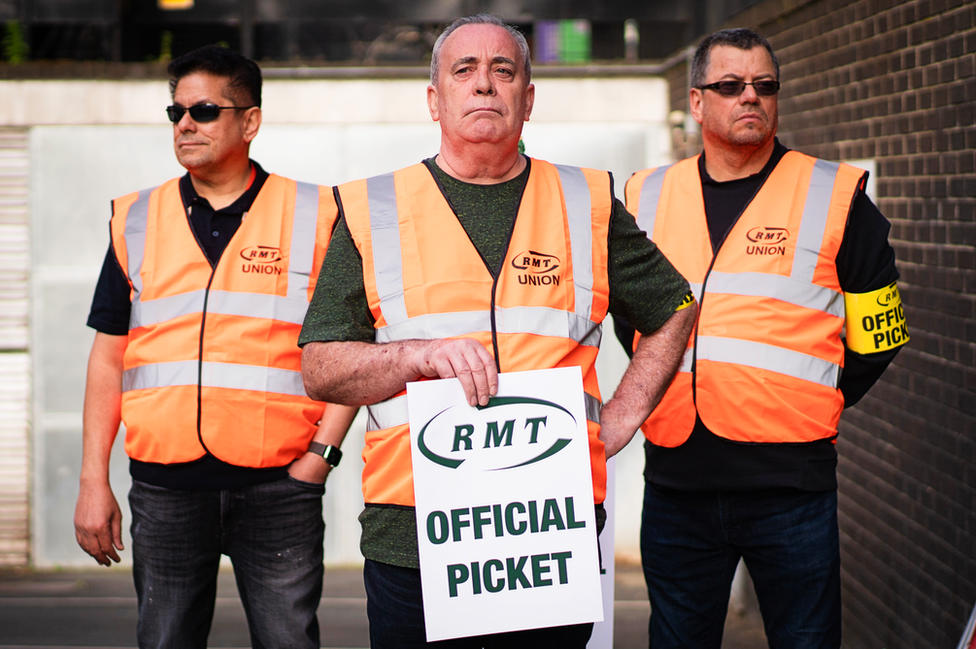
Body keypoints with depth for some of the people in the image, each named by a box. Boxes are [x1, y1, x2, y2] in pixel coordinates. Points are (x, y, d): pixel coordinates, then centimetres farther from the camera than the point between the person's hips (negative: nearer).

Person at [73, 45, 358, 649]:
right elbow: (109, 356, 13)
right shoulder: (135, 220, 12)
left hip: (278, 485, -2)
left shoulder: (315, 215, 3)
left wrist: (321, 453, -7)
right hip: (164, 485, 3)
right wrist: (94, 480, 7)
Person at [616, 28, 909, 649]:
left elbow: (875, 340, 8)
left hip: (791, 484, -2)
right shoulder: (648, 198, 9)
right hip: (675, 479, 3)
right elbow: (627, 316, 23)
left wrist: (812, 408, 6)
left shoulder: (835, 198, 1)